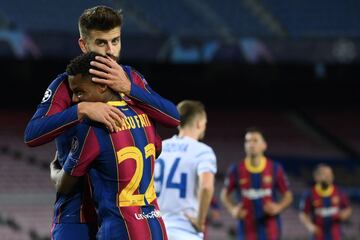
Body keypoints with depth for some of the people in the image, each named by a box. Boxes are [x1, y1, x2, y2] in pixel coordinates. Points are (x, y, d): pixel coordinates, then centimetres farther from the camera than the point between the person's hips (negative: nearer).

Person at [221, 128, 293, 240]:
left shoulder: (275, 168, 1)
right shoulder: (236, 170, 1)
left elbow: (288, 195, 9)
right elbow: (225, 194, 13)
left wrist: (278, 207, -12)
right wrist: (232, 210, -6)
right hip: (247, 230, 0)